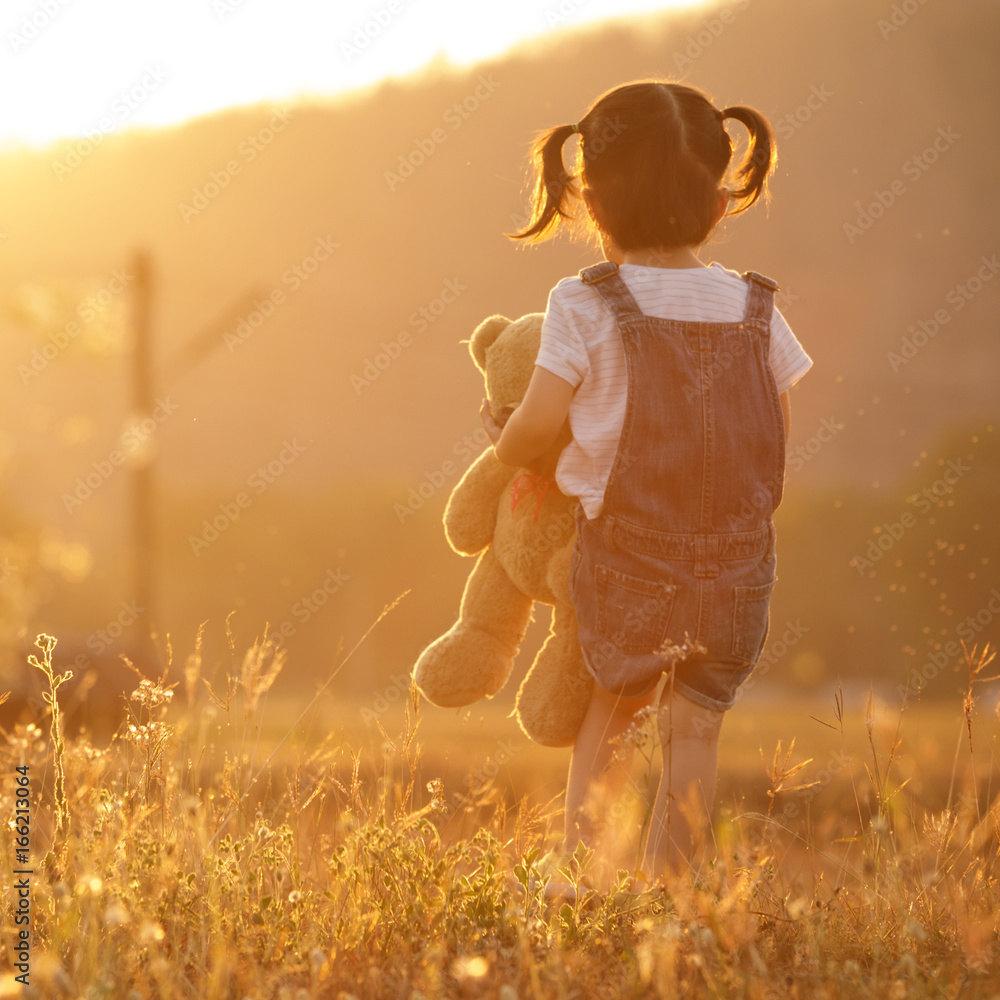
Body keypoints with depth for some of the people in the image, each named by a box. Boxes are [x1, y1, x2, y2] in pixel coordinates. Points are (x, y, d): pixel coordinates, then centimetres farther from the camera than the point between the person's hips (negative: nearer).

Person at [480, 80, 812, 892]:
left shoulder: (585, 308, -10)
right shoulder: (755, 309, 0)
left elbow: (535, 428, -10)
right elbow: (778, 445, 5)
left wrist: (500, 437, 13)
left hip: (625, 568, -1)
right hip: (737, 571, 1)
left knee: (612, 706, 20)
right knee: (696, 725, 12)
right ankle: (662, 884, 12)